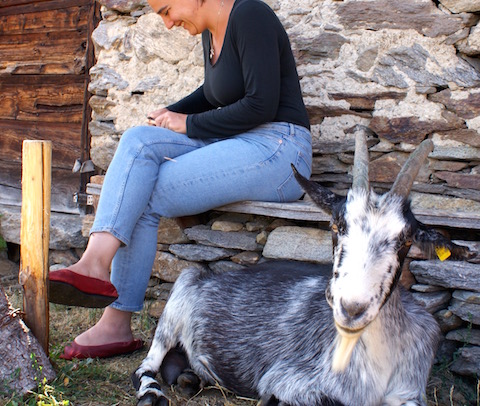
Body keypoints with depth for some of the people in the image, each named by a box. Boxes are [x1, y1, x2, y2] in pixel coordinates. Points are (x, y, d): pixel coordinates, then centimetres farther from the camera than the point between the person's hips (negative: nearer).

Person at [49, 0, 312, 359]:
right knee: (138, 139, -13)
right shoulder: (211, 30, 15)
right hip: (238, 143, 9)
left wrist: (189, 125, -9)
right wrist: (172, 114, 11)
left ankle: (117, 324, -9)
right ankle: (95, 262, -21)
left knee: (144, 199, -14)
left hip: (277, 150, -8)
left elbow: (261, 104, -19)